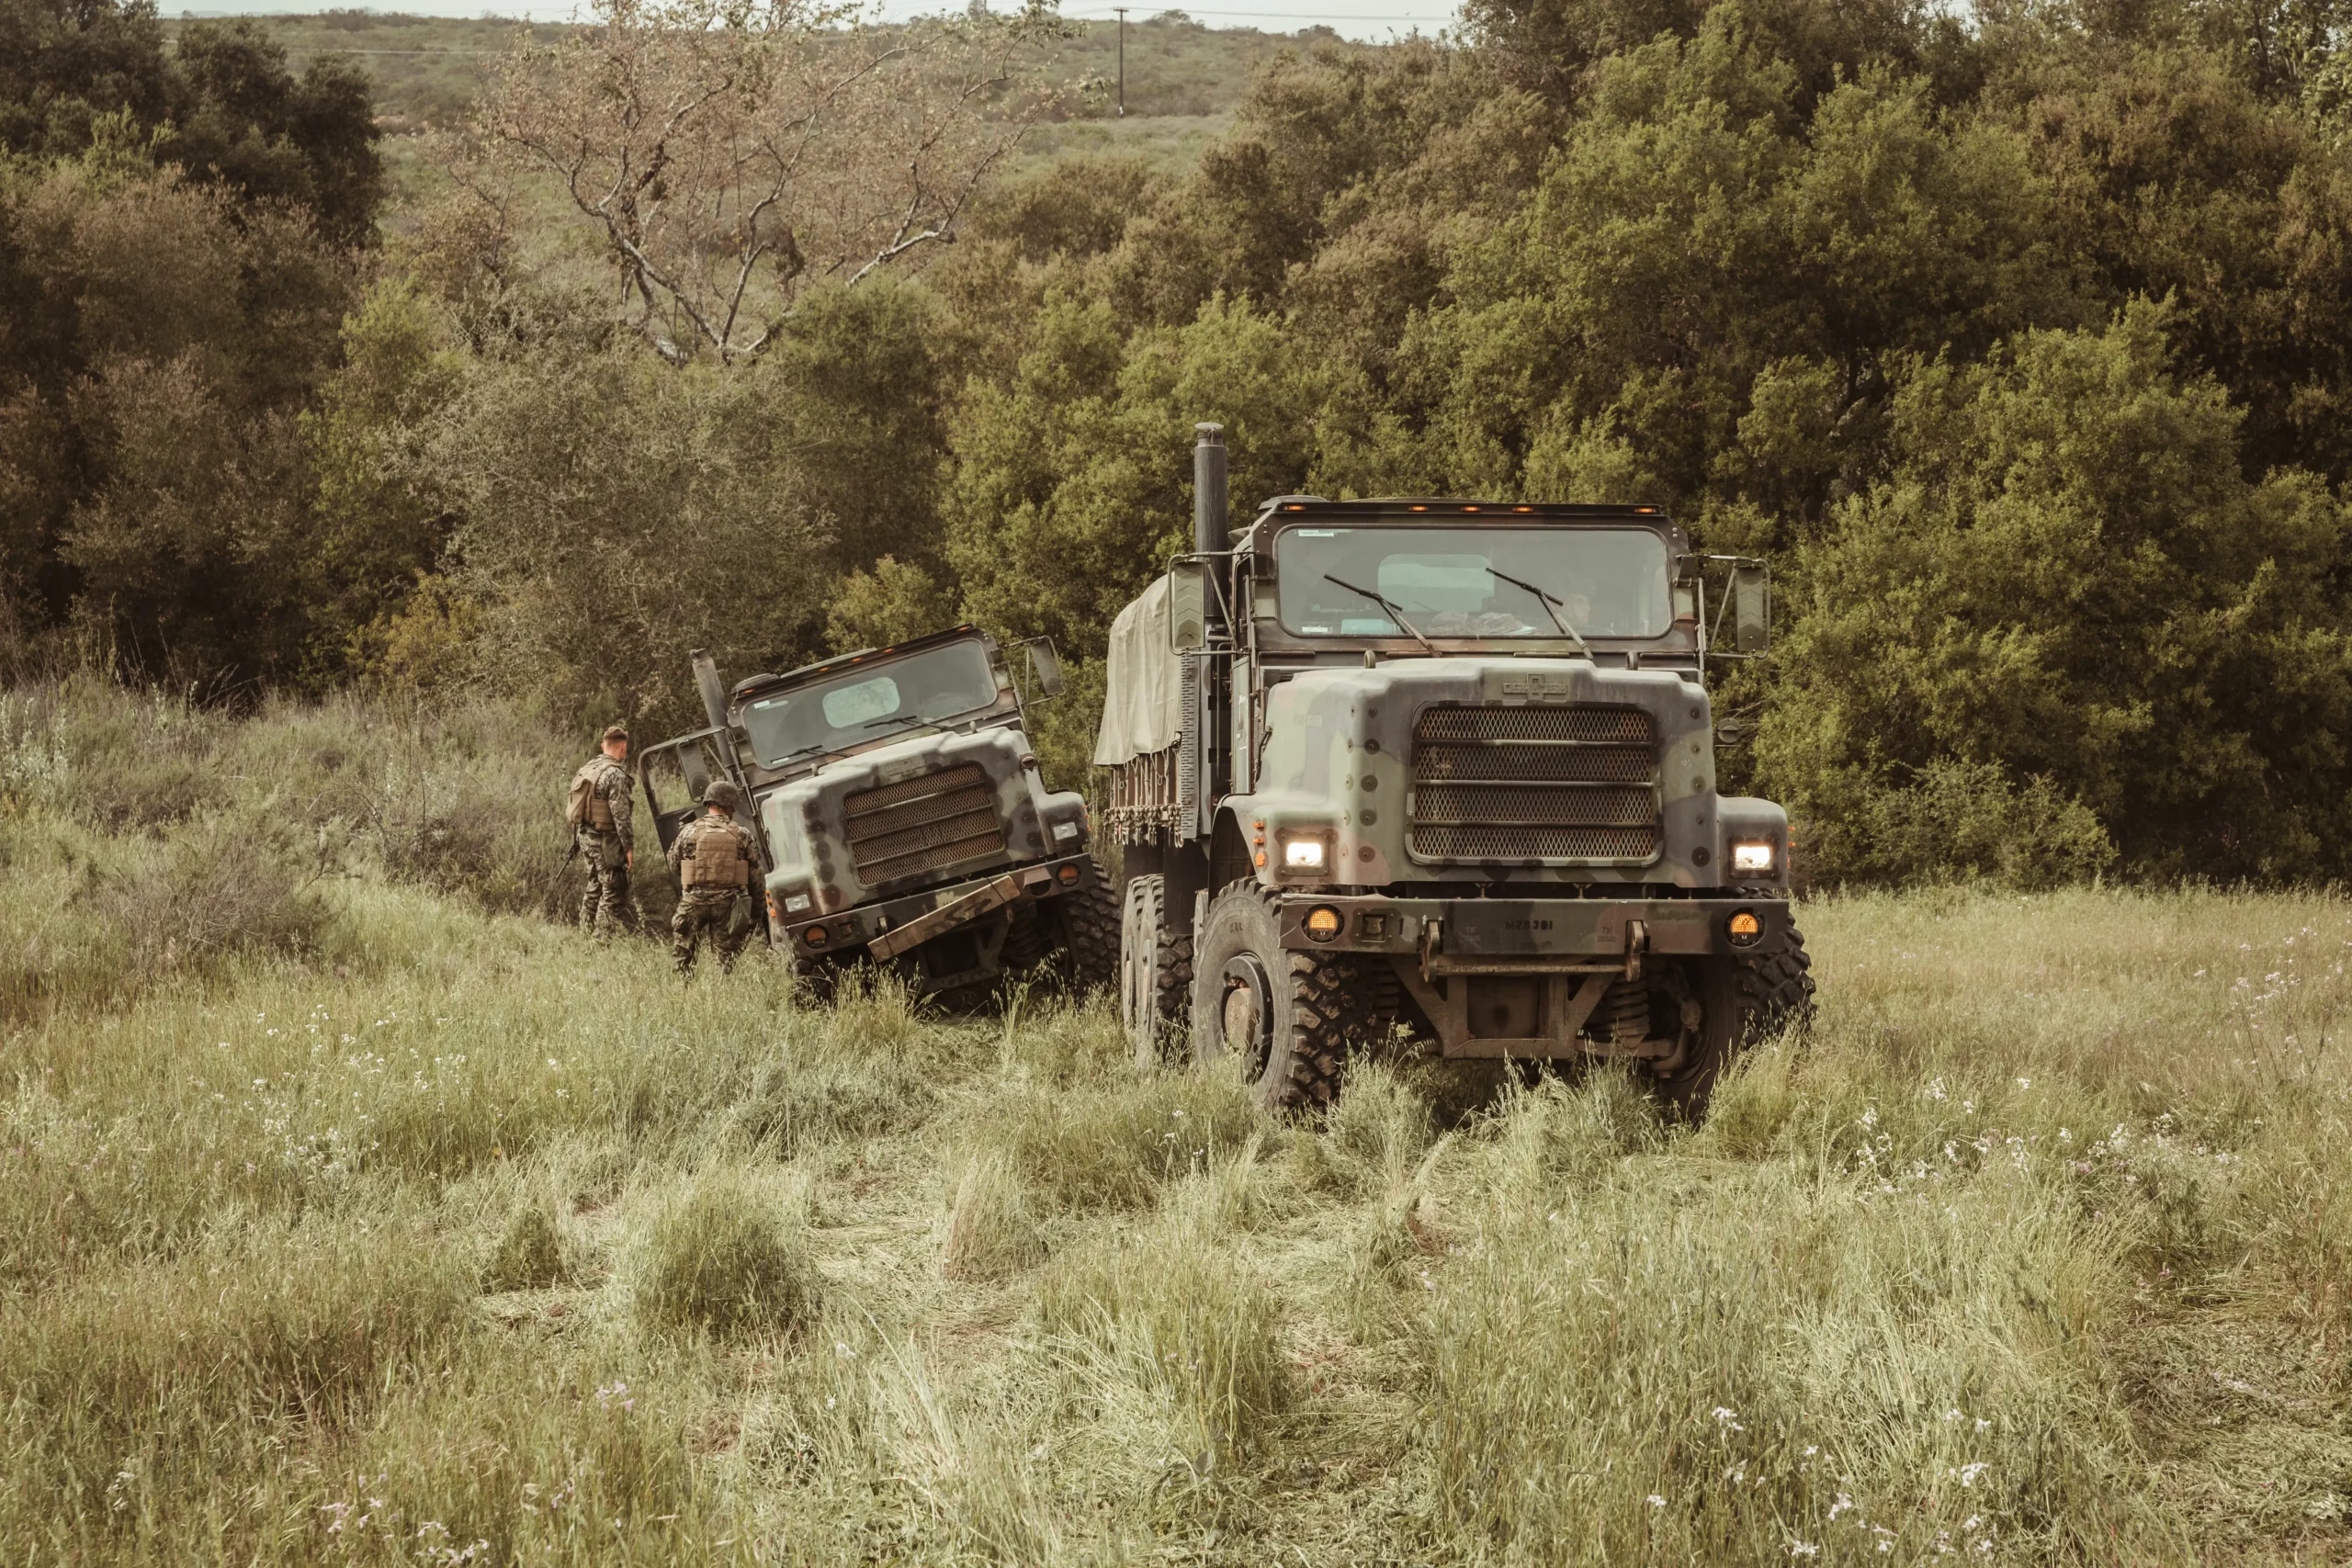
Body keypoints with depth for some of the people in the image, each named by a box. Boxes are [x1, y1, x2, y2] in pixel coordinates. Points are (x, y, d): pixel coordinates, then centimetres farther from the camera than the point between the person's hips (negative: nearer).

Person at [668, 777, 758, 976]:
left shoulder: (689, 831, -4)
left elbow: (673, 861, 7)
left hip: (694, 900, 0)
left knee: (682, 952, 11)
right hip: (727, 903, 0)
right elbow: (755, 865, 0)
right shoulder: (740, 836, -4)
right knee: (727, 953, 10)